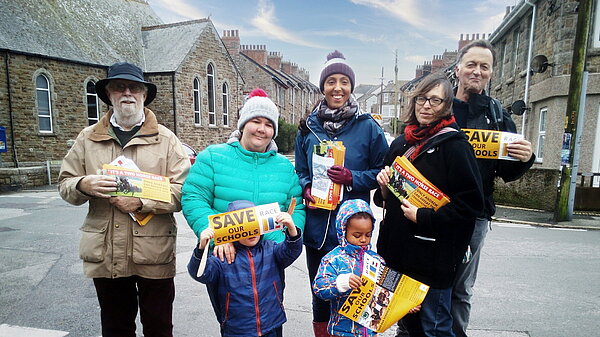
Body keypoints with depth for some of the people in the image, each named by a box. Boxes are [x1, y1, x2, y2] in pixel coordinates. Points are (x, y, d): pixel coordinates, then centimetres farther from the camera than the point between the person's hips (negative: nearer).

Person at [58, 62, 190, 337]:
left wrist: (142, 202, -20)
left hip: (154, 254, -2)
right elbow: (65, 185, 9)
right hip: (104, 254, 3)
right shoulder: (88, 138, 8)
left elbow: (183, 190, -8)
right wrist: (84, 185, -13)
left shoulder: (166, 139, -1)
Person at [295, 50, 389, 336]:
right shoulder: (308, 127, 5)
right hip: (316, 225, 3)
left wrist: (352, 178, -18)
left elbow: (382, 171, -1)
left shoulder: (367, 126, -4)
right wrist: (306, 189, -8)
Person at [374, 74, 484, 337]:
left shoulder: (454, 144, -10)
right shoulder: (400, 143, 11)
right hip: (398, 250, 7)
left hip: (433, 255, -6)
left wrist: (423, 218, -18)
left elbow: (470, 202, -16)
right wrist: (384, 186, -2)